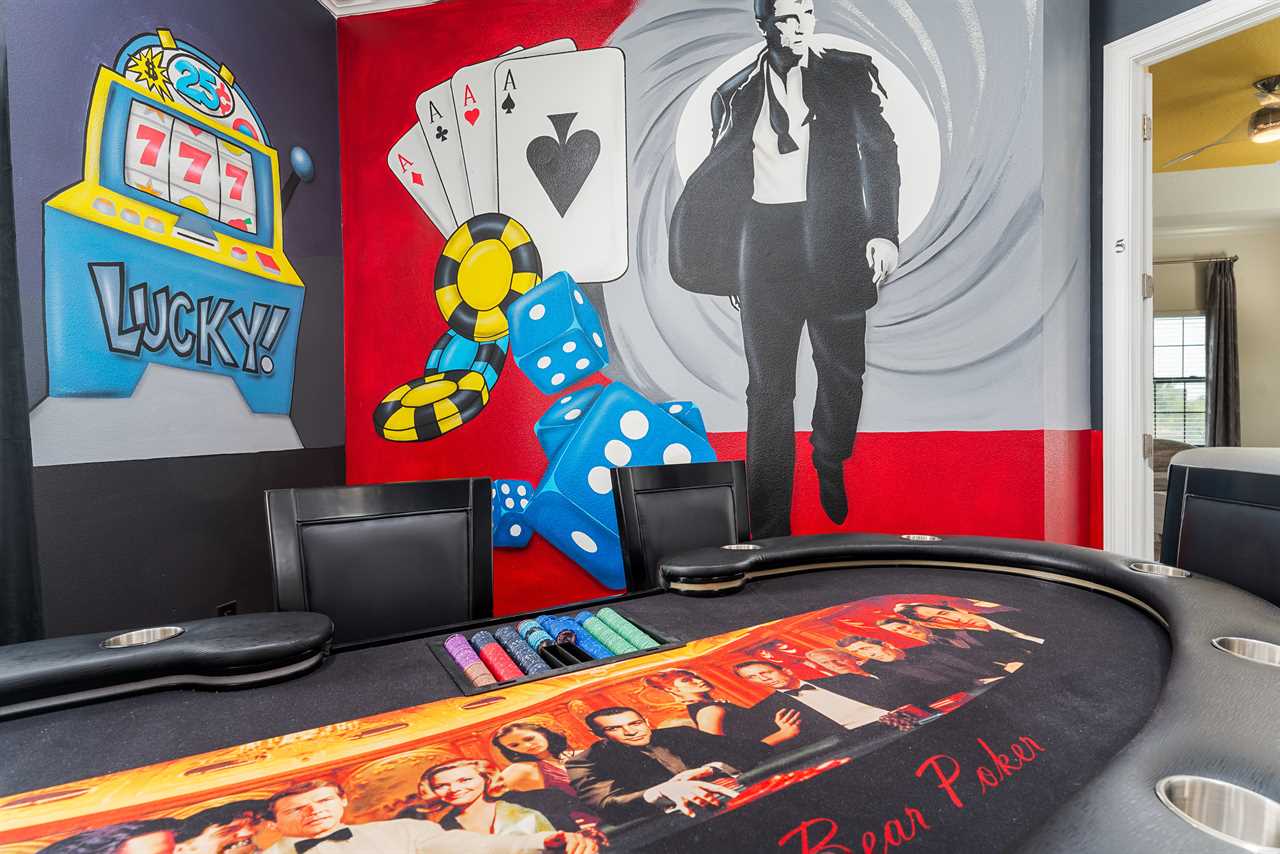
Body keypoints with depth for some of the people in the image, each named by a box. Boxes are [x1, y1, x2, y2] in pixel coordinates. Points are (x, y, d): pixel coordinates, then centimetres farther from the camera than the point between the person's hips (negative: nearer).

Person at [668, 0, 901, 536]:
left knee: (843, 371, 8)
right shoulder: (736, 95, 11)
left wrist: (883, 231, -7)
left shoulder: (849, 74, 10)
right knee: (768, 388, -3)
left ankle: (831, 465, 40)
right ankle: (769, 532, 5)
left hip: (836, 242, 1)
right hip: (765, 248, -1)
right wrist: (727, 267, 11)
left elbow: (880, 154, 6)